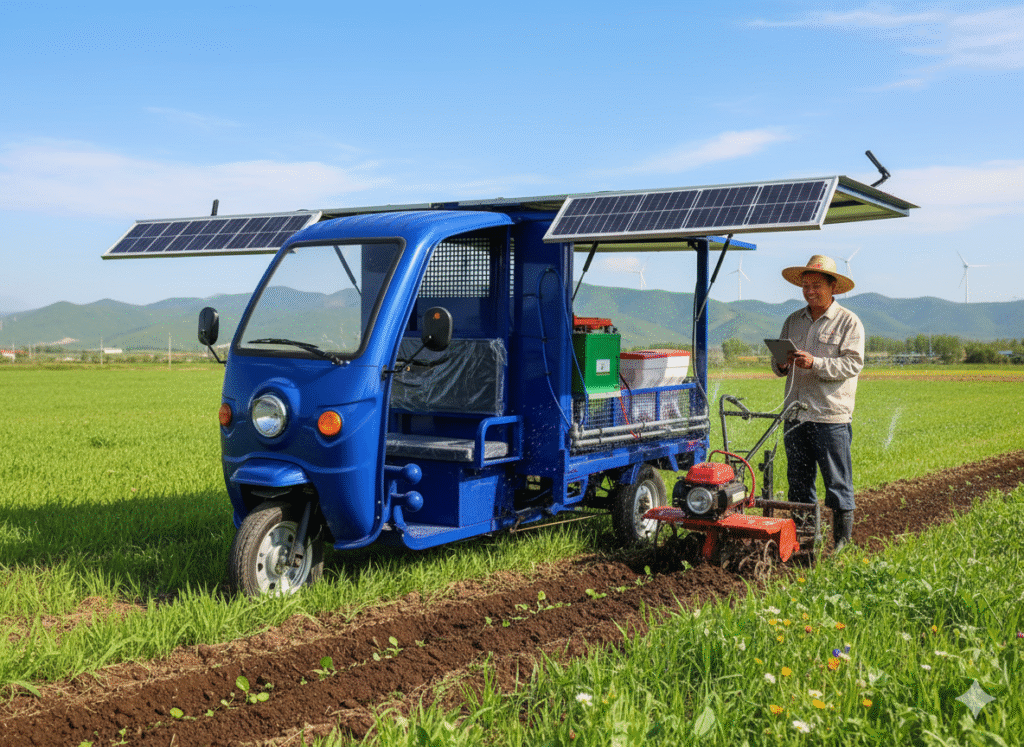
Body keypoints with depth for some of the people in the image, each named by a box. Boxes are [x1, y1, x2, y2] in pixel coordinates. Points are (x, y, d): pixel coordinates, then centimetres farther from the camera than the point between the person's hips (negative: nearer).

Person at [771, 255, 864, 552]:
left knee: (837, 481, 0)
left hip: (831, 416, -5)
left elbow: (852, 363, -11)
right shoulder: (794, 320, 16)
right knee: (798, 480, 10)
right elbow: (778, 365, 18)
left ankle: (842, 539, 8)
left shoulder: (849, 322, 0)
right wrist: (781, 364, -5)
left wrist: (815, 363, -23)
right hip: (796, 413, 5)